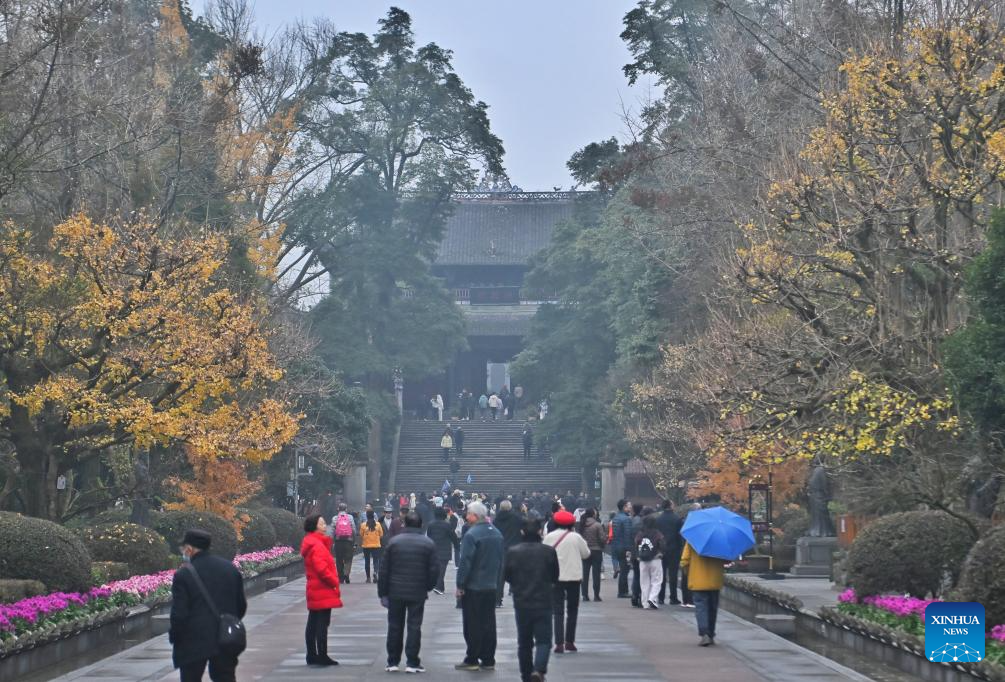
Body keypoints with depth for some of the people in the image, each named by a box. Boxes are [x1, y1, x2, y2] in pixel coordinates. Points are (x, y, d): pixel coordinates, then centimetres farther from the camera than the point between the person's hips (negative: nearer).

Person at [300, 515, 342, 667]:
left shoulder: (311, 543, 16)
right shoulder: (317, 545, -16)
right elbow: (322, 569, -23)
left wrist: (333, 581, 12)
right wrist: (335, 582, -11)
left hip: (314, 590, 10)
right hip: (323, 590, -10)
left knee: (313, 624, 12)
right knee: (323, 623, -8)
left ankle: (312, 655, 18)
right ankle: (322, 656, -7)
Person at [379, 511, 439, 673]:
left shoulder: (394, 541, -2)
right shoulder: (428, 544, -4)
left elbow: (384, 570, -1)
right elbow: (434, 569, -3)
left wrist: (383, 593, 6)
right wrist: (428, 587, 14)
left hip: (396, 592, 1)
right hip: (418, 593, -1)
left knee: (395, 626, 9)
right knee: (414, 627, 4)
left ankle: (392, 662, 13)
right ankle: (412, 663, 1)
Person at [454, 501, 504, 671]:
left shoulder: (471, 534, -18)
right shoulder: (497, 533, 7)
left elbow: (465, 562, -19)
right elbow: (501, 560, 14)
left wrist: (460, 585, -12)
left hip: (473, 587, -7)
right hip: (491, 586, 7)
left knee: (473, 625, 0)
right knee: (488, 624, 10)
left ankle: (472, 660, 4)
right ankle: (488, 660, 13)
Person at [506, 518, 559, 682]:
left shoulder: (512, 552, -5)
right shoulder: (549, 551, -8)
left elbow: (507, 576, 4)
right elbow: (555, 577, 3)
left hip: (521, 603, 2)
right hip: (543, 602, -2)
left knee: (524, 642, 14)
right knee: (543, 640, 2)